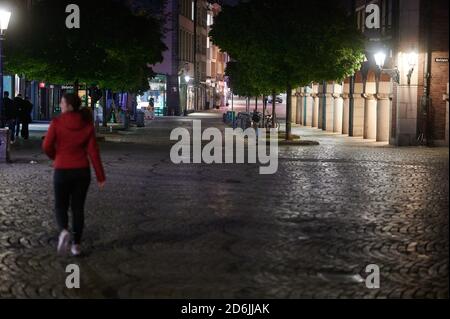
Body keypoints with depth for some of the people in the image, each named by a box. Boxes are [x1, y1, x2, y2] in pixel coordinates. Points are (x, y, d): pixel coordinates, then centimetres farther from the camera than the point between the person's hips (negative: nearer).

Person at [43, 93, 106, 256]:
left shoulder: (57, 122, -10)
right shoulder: (87, 125, -3)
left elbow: (47, 146, -9)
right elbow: (93, 151, -6)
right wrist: (100, 176, -2)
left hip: (62, 171, -2)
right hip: (82, 171, 2)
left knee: (61, 206, 13)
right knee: (78, 207, 15)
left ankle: (64, 231, -16)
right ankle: (76, 244, 16)